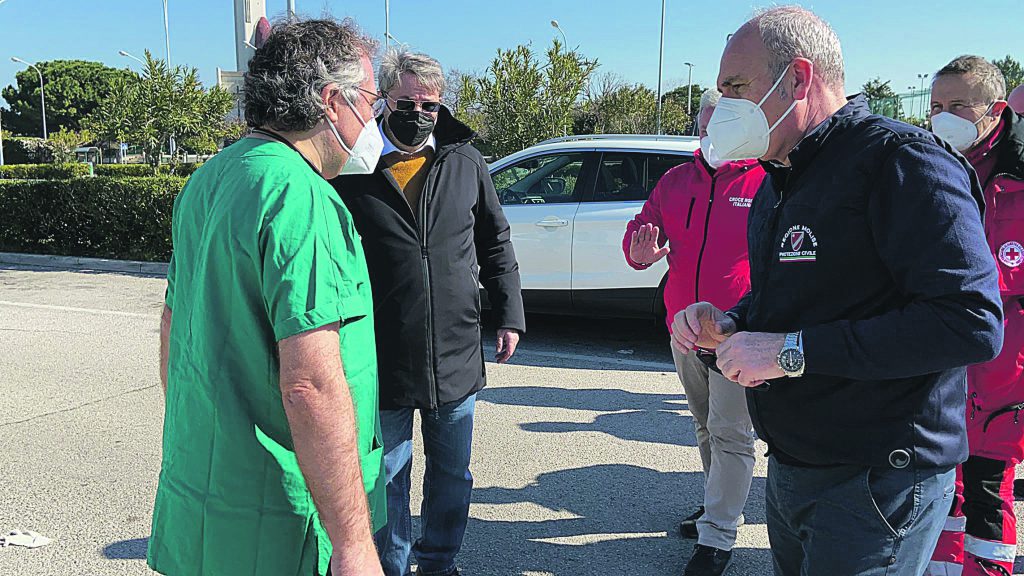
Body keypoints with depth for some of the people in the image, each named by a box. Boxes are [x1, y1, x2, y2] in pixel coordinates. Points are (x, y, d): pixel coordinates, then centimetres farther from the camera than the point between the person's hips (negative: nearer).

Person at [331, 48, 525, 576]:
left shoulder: (464, 162, 5)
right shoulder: (353, 169, -5)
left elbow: (496, 244, 12)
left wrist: (510, 315, 8)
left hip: (456, 357, 3)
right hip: (382, 360, -2)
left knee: (452, 474, 17)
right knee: (386, 481, 12)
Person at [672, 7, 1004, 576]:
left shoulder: (901, 160, -16)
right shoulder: (777, 184, 12)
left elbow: (973, 323, -26)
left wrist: (795, 350, -25)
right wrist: (729, 326, 0)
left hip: (877, 486, -8)